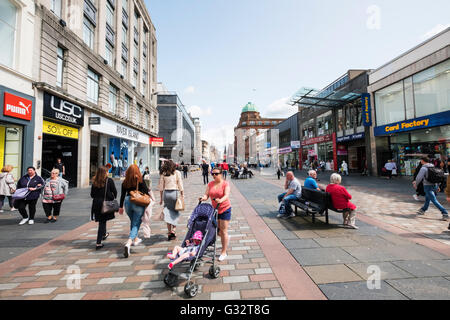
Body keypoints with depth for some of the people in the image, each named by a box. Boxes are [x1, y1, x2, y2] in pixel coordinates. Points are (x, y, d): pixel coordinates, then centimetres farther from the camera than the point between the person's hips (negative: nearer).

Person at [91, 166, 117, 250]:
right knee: (102, 222, 6)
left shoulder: (94, 182, 2)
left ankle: (104, 234, 40)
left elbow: (92, 195, 5)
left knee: (102, 221, 19)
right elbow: (115, 192, -4)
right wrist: (113, 199, 14)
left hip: (96, 204, 4)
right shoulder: (109, 181, -8)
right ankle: (98, 243, 10)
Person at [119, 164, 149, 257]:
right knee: (136, 224, -1)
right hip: (138, 203, -4)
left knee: (133, 222, 25)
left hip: (127, 202, 4)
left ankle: (135, 239, 41)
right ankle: (128, 243, -19)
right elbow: (146, 192, -7)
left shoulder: (125, 182, 5)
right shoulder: (140, 180, -6)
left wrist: (121, 207, 19)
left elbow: (122, 195, 10)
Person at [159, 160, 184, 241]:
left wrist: (161, 198, 13)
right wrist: (182, 195, 6)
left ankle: (169, 232, 11)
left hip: (166, 193, 2)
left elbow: (161, 187, 6)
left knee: (168, 213, 9)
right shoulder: (177, 173, 0)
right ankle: (173, 230, 4)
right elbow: (180, 185, -1)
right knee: (175, 212, 11)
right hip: (175, 192, -2)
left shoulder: (163, 174, 5)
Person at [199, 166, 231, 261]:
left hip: (225, 209, -5)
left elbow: (226, 195, -24)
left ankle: (223, 252, 16)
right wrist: (203, 198, -26)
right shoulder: (210, 184, 3)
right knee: (217, 231, 15)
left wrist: (221, 200, -44)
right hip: (214, 209, 5)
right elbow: (206, 194, -3)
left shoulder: (225, 184, -11)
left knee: (223, 231, 1)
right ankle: (226, 239, 47)